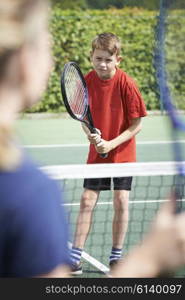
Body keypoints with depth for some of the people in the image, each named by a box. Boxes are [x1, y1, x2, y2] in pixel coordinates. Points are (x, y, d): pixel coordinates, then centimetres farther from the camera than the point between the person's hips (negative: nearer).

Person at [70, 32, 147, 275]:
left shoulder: (126, 84, -17)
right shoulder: (87, 81, -6)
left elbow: (136, 125, -12)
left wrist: (111, 144, -20)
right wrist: (90, 134, -15)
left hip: (122, 153, -2)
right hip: (97, 153, 3)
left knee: (121, 202, 0)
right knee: (87, 201, -1)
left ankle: (116, 257, 14)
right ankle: (75, 257, 1)